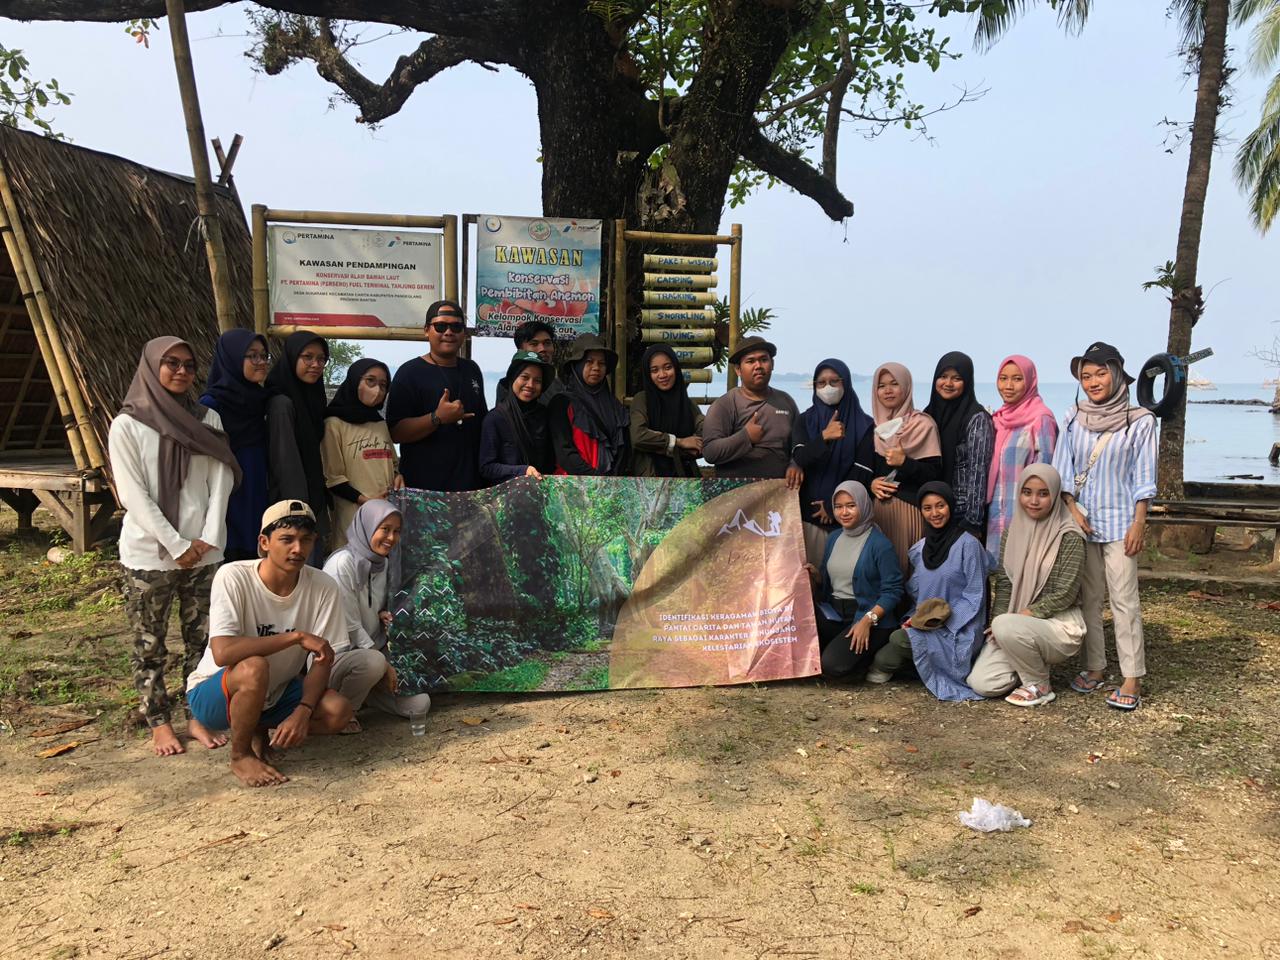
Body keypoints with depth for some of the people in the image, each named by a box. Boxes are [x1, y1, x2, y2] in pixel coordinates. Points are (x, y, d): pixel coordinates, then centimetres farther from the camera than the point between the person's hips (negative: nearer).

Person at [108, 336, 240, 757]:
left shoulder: (207, 419, 8)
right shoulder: (127, 425, -3)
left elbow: (221, 483, 3)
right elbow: (133, 496, -9)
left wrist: (208, 539, -8)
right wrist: (176, 546, -13)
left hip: (203, 552, 3)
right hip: (148, 553, -3)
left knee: (200, 639, 8)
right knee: (149, 644, 6)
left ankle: (198, 716, 18)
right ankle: (159, 722, 17)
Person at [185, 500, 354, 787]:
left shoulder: (323, 587, -14)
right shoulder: (233, 577, -24)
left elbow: (322, 662, -11)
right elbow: (222, 652, -35)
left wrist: (303, 711, -27)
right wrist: (297, 636, -34)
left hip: (274, 694, 4)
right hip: (213, 694, -4)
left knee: (338, 712, -21)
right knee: (254, 667, -36)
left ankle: (261, 732, 6)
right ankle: (240, 756, -10)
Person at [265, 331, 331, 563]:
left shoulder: (312, 398, 14)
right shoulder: (282, 402, -12)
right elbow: (286, 462, -17)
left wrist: (322, 506, 14)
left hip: (316, 503, 8)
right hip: (294, 506, -8)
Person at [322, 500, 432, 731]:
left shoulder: (382, 563, 7)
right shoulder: (342, 563, -18)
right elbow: (349, 627, -19)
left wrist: (383, 615, -4)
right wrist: (385, 665, -16)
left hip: (370, 648, 8)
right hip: (337, 656, -8)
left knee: (420, 704, -6)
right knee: (373, 661, -40)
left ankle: (360, 690, 16)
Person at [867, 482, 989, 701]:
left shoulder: (968, 544, -9)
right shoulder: (920, 548, 10)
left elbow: (975, 595, -9)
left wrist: (945, 619, -18)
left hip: (958, 630, -6)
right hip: (925, 623, 6)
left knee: (900, 639, -24)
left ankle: (882, 667, 2)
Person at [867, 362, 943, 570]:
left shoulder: (922, 424, 0)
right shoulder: (872, 426, 13)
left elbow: (935, 473, -6)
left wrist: (904, 462, -20)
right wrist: (871, 483, -3)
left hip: (909, 509, -4)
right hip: (877, 509, 4)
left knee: (906, 564, -8)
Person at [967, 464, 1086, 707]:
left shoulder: (1069, 537, -11)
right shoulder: (1013, 532, 7)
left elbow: (1064, 595, -14)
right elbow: (1004, 583, 6)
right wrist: (998, 620, -9)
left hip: (1060, 625, -5)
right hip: (1019, 624, 5)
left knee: (1007, 626, -36)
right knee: (981, 683, -13)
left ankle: (1040, 686, -9)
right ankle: (1035, 664, 17)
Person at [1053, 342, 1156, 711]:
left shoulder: (1139, 420, -4)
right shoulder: (1074, 418, 5)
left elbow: (1143, 477, -3)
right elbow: (1062, 470, 5)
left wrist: (1139, 523, -8)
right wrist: (1072, 510, -5)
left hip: (1119, 521, -3)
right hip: (1082, 520, 4)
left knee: (1124, 599, -5)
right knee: (1087, 597, 9)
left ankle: (1132, 679, 0)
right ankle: (1095, 667, 20)